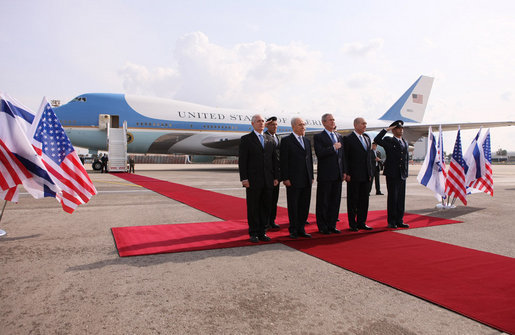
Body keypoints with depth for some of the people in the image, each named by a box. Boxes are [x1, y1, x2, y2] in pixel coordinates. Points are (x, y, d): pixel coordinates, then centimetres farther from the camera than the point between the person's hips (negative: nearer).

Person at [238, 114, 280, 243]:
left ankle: (262, 232, 19)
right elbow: (242, 161, -5)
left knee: (266, 207, 8)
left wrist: (276, 177, 6)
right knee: (253, 208, 3)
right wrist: (244, 179, -12)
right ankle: (253, 233, 14)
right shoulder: (246, 139, 0)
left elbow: (274, 160, 13)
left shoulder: (270, 139, 13)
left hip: (268, 180, 4)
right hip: (253, 180, -4)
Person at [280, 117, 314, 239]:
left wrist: (311, 176, 13)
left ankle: (301, 229, 20)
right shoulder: (286, 141, -5)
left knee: (304, 205, 10)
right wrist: (285, 178, -14)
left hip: (306, 181, 6)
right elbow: (283, 161, -9)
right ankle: (293, 230, 14)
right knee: (293, 206, 3)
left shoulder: (307, 141, 16)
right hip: (293, 180, -6)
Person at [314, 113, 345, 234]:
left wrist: (344, 171, 11)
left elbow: (342, 155, 17)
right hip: (325, 174, -6)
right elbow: (319, 153, -18)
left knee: (335, 201, 10)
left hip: (337, 174, 6)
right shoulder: (318, 137, -4)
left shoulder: (339, 136, 16)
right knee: (323, 202, 2)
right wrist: (333, 147, -15)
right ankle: (322, 227, 11)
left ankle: (332, 225, 20)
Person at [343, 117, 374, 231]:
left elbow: (369, 156, 17)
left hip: (365, 175, 7)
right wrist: (346, 173, -14)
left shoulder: (367, 138, 14)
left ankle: (361, 222, 21)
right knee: (353, 200, 3)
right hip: (353, 176, -6)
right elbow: (345, 158, -9)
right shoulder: (348, 139, -7)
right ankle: (352, 224, 12)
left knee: (364, 200, 10)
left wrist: (370, 172, 12)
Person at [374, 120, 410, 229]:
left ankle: (399, 221, 16)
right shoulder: (388, 140, -1)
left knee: (401, 198, 8)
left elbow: (406, 158, 21)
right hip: (392, 174, -6)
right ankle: (391, 221, 7)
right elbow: (377, 140, -21)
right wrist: (386, 129, -14)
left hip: (402, 175, 6)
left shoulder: (405, 142, 17)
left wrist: (406, 172, 14)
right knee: (392, 197, -2)